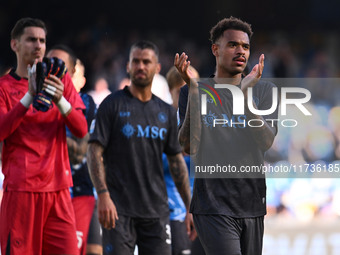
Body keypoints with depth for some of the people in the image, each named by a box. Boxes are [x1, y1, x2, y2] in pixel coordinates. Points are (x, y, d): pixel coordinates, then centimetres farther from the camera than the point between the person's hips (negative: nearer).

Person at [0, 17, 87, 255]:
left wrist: (60, 100, -14)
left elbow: (81, 130, 4)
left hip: (58, 190, 3)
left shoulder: (61, 81, 13)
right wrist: (29, 95, -19)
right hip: (20, 189, -3)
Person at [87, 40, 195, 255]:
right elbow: (95, 152, -6)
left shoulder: (166, 112, 13)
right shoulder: (113, 105, 0)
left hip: (157, 211, 4)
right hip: (120, 209, -4)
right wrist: (103, 195, -19)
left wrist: (190, 208, 11)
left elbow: (177, 161, 16)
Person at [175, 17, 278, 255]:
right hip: (213, 206, -3)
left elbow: (266, 141, -7)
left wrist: (245, 93, -18)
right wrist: (193, 89, -17)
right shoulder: (197, 91, 4)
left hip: (253, 206, 3)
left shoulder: (264, 90, 9)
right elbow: (190, 146, -10)